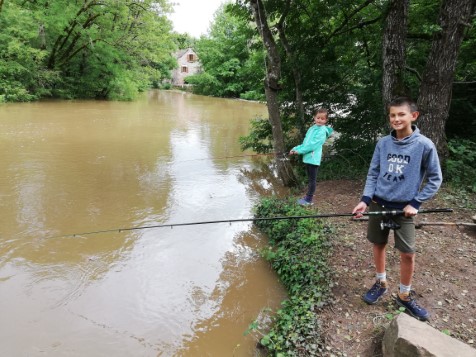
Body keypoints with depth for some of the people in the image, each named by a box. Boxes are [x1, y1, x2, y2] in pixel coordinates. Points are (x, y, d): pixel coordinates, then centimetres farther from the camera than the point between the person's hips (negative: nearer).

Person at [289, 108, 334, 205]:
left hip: (313, 159, -8)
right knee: (309, 179, 17)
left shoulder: (322, 131, -11)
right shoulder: (312, 128, 14)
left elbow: (313, 145, -19)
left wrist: (299, 151, -15)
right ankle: (307, 196, 28)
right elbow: (305, 143, 18)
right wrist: (295, 149, 4)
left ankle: (309, 200, 9)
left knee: (312, 180, 1)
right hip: (308, 158, 8)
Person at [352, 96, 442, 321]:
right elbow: (373, 174, 3)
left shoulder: (424, 145, -10)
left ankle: (405, 295, 23)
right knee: (378, 245, 13)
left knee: (407, 254, 2)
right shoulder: (383, 143, -2)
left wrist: (416, 203, -10)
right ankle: (381, 283, 34)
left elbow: (435, 179, -3)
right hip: (378, 204, 3)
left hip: (404, 208, -2)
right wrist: (365, 199, -9)